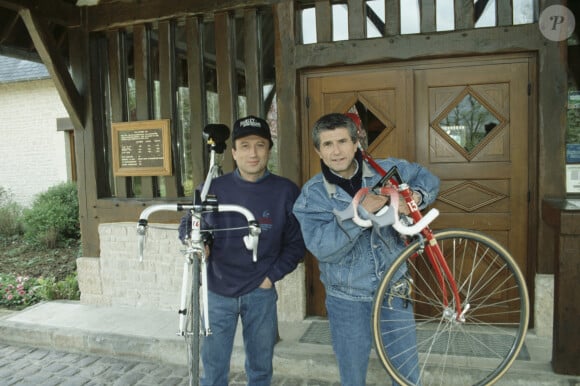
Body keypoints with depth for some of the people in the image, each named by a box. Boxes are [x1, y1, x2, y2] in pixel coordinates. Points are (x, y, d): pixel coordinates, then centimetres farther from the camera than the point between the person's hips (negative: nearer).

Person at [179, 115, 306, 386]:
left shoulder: (286, 191, -5)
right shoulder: (213, 189, -4)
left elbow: (296, 242, 2)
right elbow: (187, 224, 7)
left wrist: (273, 275, -6)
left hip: (261, 293, 0)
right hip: (219, 292, 0)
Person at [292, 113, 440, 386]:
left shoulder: (386, 170, -5)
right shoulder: (312, 194, -11)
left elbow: (428, 179, 10)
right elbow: (322, 247, -24)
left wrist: (414, 197, -12)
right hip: (347, 299, -1)